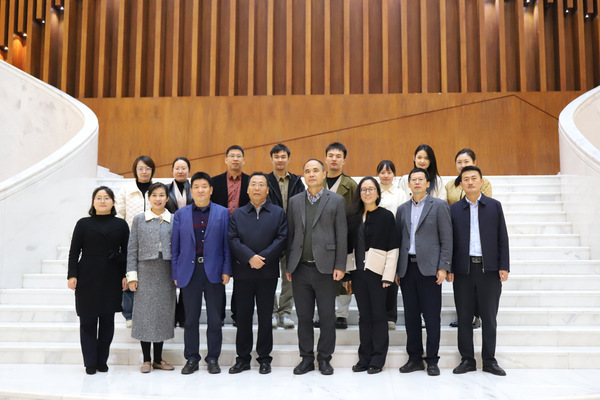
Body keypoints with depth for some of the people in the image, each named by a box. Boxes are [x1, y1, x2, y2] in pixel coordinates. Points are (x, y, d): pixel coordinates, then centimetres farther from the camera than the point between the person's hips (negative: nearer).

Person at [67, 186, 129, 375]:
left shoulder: (121, 225, 7)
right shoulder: (83, 224, 5)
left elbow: (126, 252, 6)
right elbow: (74, 251, 3)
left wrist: (125, 275, -1)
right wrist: (72, 275, -5)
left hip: (111, 279, 1)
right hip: (87, 278, -1)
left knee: (107, 320, 5)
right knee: (88, 320, 1)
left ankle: (102, 361, 17)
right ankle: (90, 363, 10)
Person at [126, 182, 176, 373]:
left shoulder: (174, 220, 6)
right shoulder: (139, 219, 5)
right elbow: (132, 248, 3)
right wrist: (132, 275, -4)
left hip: (166, 273, 1)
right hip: (146, 272, -1)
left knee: (163, 313, 6)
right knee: (145, 314, 1)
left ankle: (158, 359, 18)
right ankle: (147, 360, 12)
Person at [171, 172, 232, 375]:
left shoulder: (222, 213, 5)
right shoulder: (180, 214, 9)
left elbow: (227, 244, 3)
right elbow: (175, 246, 8)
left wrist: (226, 270, -5)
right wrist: (175, 274, 2)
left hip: (214, 271, -1)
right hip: (189, 271, 1)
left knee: (214, 318, 5)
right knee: (191, 318, 7)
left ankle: (213, 358, 17)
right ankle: (191, 358, 19)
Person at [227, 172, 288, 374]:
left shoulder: (278, 213, 6)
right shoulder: (237, 214, 10)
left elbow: (282, 239, -5)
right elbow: (232, 240, -1)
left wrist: (263, 258, -15)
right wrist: (250, 257, -15)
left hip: (268, 272, -1)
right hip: (242, 272, 1)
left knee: (265, 317, 5)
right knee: (243, 316, 7)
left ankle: (264, 358, 16)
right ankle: (243, 358, 18)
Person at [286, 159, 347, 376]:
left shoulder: (336, 201, 3)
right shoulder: (294, 201, 12)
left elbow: (341, 235, 0)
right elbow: (290, 234, 12)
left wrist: (340, 266, -6)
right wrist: (288, 265, 7)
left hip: (325, 268, -2)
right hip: (300, 268, 3)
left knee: (327, 316, 3)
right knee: (303, 316, 9)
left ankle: (324, 358, 17)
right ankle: (306, 358, 20)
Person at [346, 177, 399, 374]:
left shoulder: (386, 216, -2)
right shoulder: (354, 216, 10)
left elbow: (393, 249, -6)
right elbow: (350, 246, 12)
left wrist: (388, 276, -13)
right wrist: (347, 273, 6)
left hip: (377, 272, -4)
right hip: (358, 271, 4)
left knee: (378, 315, 2)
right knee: (364, 315, 10)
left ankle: (377, 359, 11)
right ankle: (364, 358, 17)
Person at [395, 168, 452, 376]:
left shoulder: (439, 206, 2)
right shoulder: (402, 209, 14)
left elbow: (447, 239, -2)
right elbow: (398, 239, 14)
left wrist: (443, 267, -10)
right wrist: (396, 270, 9)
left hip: (429, 268, -4)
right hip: (407, 267, 4)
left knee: (432, 316, 0)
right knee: (410, 315, 7)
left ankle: (432, 360, 9)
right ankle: (415, 358, 17)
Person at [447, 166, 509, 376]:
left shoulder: (494, 206, 7)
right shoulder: (454, 209, 7)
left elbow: (502, 238, 5)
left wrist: (504, 266, -3)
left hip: (489, 269, 0)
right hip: (463, 270, 1)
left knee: (489, 317, 5)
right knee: (464, 317, 5)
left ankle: (489, 360, 15)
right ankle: (467, 359, 15)